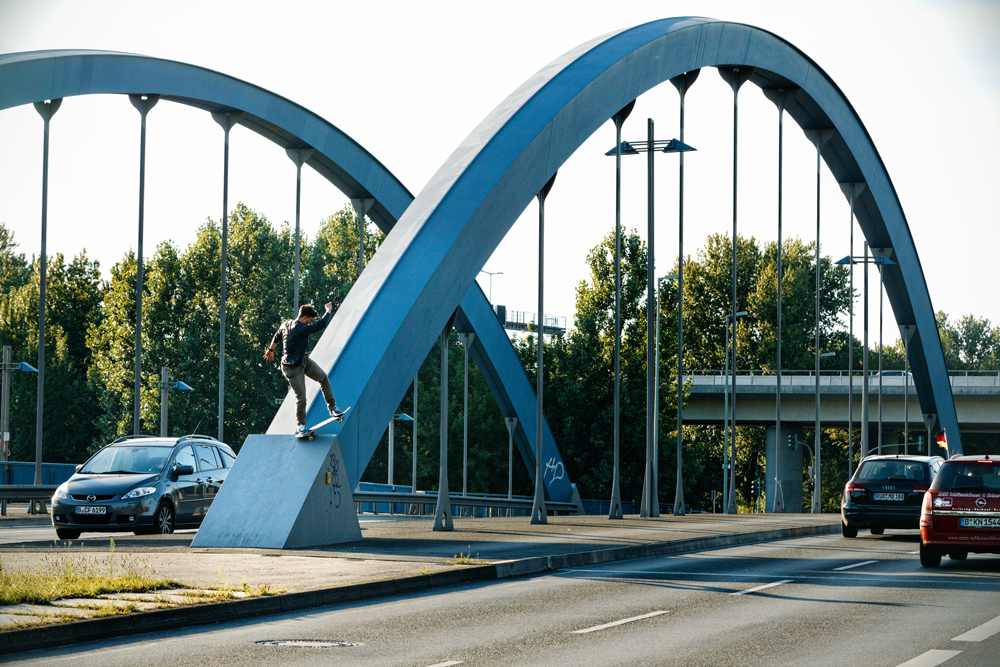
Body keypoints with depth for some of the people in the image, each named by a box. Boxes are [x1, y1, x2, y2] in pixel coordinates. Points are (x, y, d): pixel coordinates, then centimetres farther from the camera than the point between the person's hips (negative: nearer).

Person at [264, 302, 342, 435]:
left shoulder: (286, 324, -1)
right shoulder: (300, 329, -31)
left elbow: (276, 337, 16)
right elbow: (321, 324, -27)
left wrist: (270, 350, 35)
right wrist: (328, 310, -10)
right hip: (293, 368, -10)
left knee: (323, 378, 5)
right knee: (301, 397, -3)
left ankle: (332, 407, 14)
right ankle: (301, 426, 16)